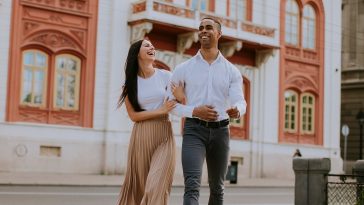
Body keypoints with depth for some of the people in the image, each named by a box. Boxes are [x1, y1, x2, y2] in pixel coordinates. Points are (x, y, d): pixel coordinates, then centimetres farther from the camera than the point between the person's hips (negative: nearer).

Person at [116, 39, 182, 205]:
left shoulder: (165, 76, 1)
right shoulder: (131, 83, 3)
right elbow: (133, 115, -2)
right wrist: (161, 110, -11)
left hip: (163, 135, -1)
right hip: (141, 137, 1)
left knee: (157, 186, -14)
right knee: (139, 185, 9)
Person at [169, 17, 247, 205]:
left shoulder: (232, 71, 6)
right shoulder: (183, 69, 3)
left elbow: (240, 101, -7)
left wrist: (237, 110, -33)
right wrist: (194, 111, -15)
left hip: (220, 131, 3)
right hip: (194, 130, -2)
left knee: (217, 188, 15)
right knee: (192, 186, -19)